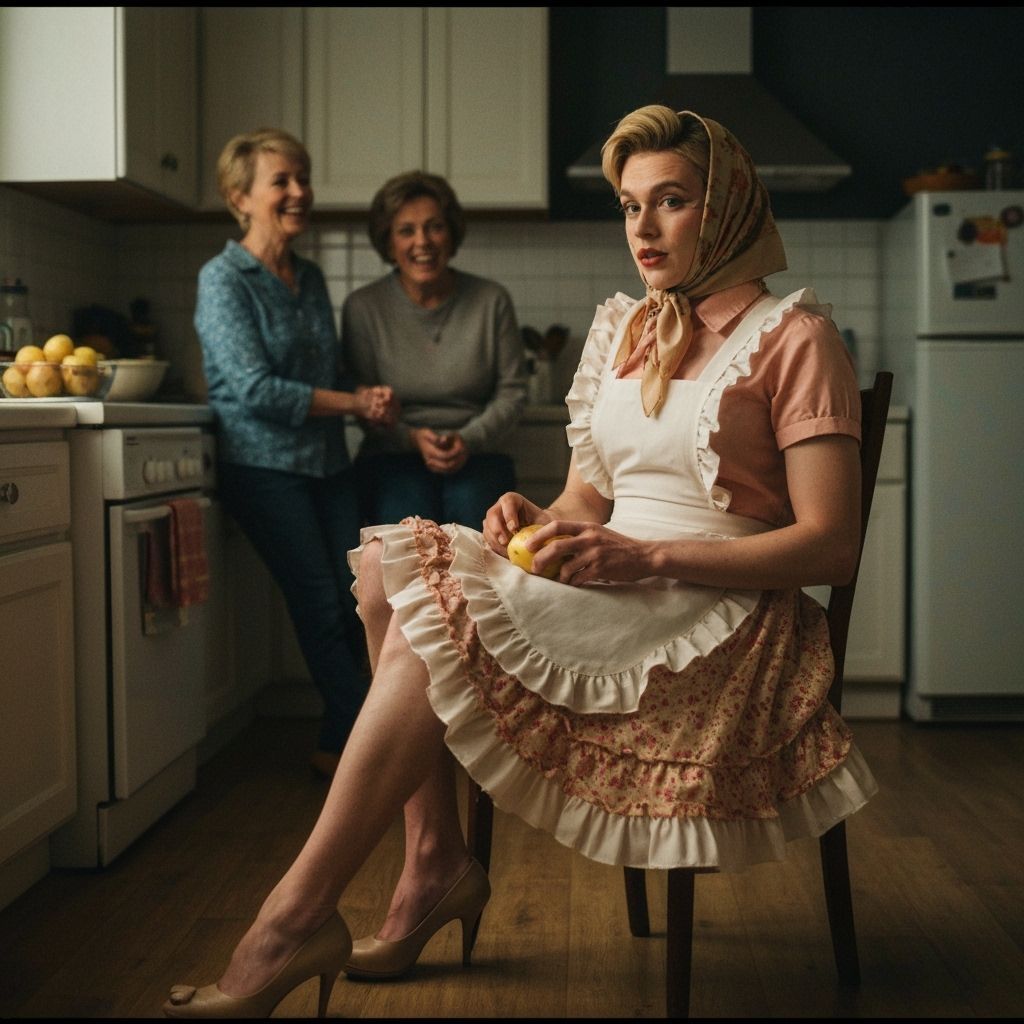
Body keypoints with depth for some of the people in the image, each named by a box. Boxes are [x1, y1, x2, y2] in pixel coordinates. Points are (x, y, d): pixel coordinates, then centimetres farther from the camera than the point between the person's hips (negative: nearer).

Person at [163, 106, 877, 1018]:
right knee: (389, 556, -12)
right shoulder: (625, 328, 16)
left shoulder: (795, 337, -5)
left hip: (718, 614, -7)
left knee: (433, 614, -25)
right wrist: (545, 521, -7)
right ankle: (435, 859, -13)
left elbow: (832, 546, -12)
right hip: (611, 590, 7)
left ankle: (300, 914, -17)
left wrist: (648, 558, -21)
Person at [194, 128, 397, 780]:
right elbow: (255, 388, -16)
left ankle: (340, 748, 14)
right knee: (321, 605, -7)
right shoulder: (224, 279, -8)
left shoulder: (311, 278, 12)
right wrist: (356, 402, -15)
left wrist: (366, 400, -6)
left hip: (329, 461, 6)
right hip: (263, 464, -6)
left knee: (354, 601, 1)